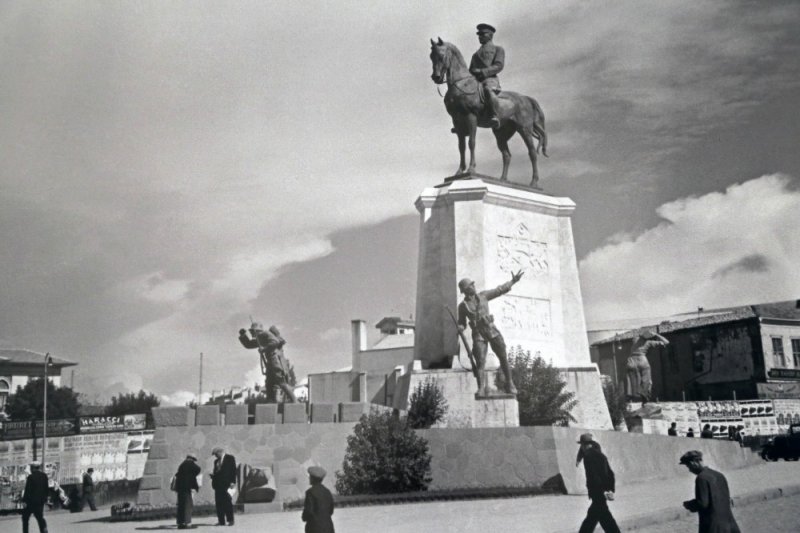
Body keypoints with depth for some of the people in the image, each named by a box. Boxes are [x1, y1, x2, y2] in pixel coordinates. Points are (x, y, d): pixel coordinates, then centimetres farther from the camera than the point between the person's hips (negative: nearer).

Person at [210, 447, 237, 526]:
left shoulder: (230, 458, 1)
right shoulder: (216, 461, 20)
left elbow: (233, 470, -4)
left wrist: (232, 482, -12)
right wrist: (213, 476, 1)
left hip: (226, 484, -6)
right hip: (218, 484, 6)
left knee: (228, 502, -6)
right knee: (218, 503, 2)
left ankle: (230, 520, -3)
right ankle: (221, 521, 5)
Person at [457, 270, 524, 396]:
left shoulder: (482, 295, 8)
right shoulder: (462, 306, 4)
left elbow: (499, 290, 13)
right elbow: (462, 323, 12)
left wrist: (513, 281, 8)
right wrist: (460, 328, -11)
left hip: (491, 330, 2)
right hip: (478, 334, -2)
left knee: (503, 358, 0)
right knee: (480, 361, -16)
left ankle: (510, 384, 15)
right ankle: (482, 388, -23)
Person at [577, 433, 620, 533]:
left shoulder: (588, 455, -11)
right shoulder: (601, 455, 14)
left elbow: (593, 476, -19)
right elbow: (610, 474, 13)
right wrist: (611, 489, 12)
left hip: (597, 493, -9)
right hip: (604, 492, 9)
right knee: (591, 517, 18)